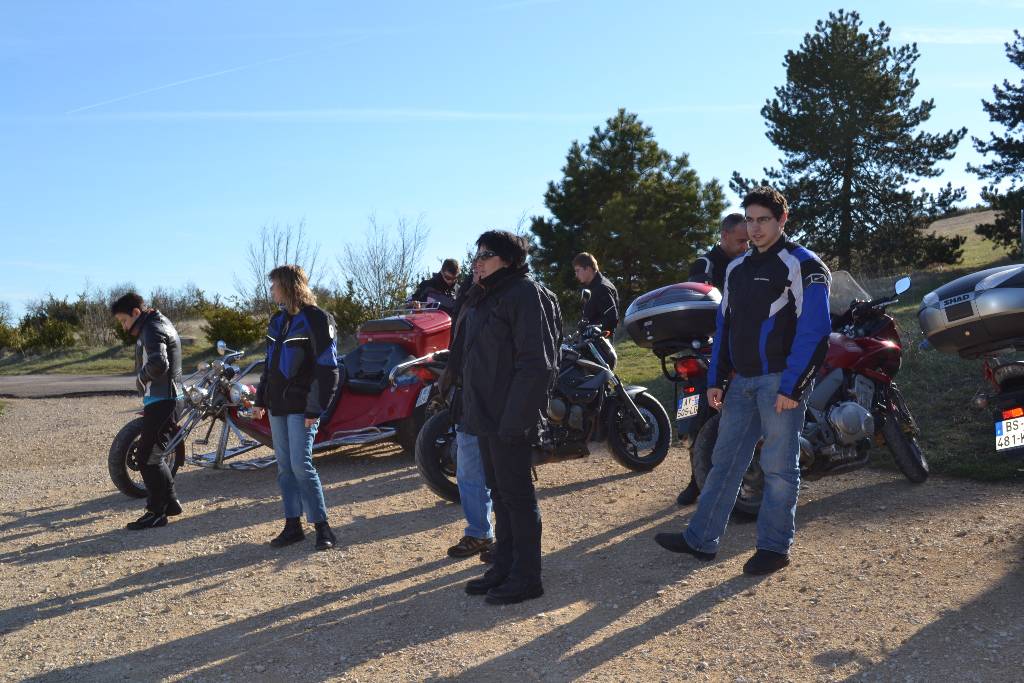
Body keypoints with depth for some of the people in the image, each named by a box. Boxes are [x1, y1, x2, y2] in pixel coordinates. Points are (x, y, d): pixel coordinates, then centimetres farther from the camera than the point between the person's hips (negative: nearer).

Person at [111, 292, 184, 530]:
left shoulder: (153, 330, -15)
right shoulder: (160, 323, 18)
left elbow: (158, 363, -32)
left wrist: (141, 377, -14)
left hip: (161, 401, -11)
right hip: (166, 398, 11)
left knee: (147, 456, -7)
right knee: (152, 453, 18)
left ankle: (156, 512, -1)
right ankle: (170, 502, 26)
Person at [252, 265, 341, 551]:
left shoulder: (317, 319, -10)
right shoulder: (278, 320, 16)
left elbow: (327, 367, -14)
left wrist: (315, 409, -18)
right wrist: (260, 400, 17)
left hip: (301, 406, -8)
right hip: (278, 405, 8)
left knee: (301, 465, -12)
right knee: (284, 468, 8)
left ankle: (322, 526, -4)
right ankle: (293, 525, 16)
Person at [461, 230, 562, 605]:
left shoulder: (526, 293, -12)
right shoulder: (488, 298, 18)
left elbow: (536, 363, -20)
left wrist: (514, 417, -24)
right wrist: (474, 412, 16)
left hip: (509, 419, -9)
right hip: (487, 417, 9)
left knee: (516, 494, -1)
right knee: (500, 492, 15)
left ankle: (527, 576, 9)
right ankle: (504, 566, 26)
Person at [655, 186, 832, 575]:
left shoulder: (802, 265, -6)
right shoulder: (737, 268, 16)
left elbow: (814, 331, -13)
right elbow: (724, 325, 18)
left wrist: (791, 387, -18)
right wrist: (715, 379, 12)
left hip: (781, 382, -7)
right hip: (742, 381, 7)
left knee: (778, 468, 1)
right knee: (725, 461, 10)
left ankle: (774, 547, 14)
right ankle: (701, 539, 16)